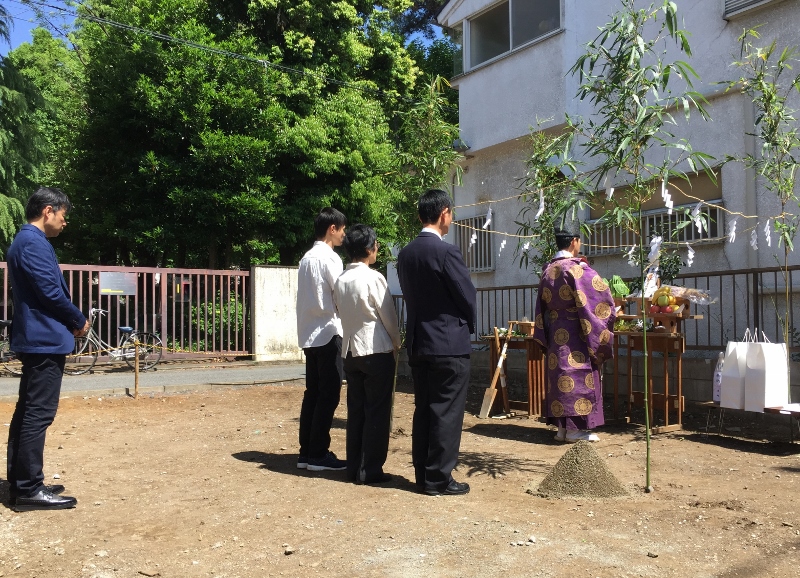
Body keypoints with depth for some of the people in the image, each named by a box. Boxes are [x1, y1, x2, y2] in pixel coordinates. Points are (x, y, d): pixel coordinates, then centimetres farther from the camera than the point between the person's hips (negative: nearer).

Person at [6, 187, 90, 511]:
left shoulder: (25, 241, 18)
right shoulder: (34, 243, -14)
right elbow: (51, 292, -20)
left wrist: (70, 322, 9)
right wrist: (79, 321, -5)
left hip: (35, 338, 11)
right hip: (44, 339, -11)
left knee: (27, 411, 12)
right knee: (38, 413, -8)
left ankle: (21, 483, 19)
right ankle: (29, 490, -4)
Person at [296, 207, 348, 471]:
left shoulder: (307, 257, 14)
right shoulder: (329, 258, -11)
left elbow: (312, 297, 14)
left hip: (309, 334, 9)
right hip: (327, 333, -9)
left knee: (313, 393, 11)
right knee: (329, 395, -3)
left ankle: (306, 452, 15)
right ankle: (318, 454, 0)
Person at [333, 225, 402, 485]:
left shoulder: (341, 280, 5)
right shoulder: (374, 278, -13)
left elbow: (341, 314, 10)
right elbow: (389, 316, -7)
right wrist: (397, 343, 9)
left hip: (351, 351, 6)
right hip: (377, 351, -6)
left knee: (356, 411, 11)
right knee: (377, 412, 1)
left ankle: (354, 467, 16)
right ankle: (371, 470, 5)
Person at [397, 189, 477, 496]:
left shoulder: (405, 254, 6)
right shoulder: (446, 252, -15)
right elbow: (467, 296, -10)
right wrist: (467, 327, 9)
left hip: (418, 342, 7)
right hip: (448, 343, -7)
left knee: (423, 410, 13)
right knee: (447, 413, 1)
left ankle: (423, 474, 21)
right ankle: (439, 478, 7)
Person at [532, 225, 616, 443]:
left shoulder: (548, 270, 8)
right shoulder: (577, 268, -13)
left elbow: (542, 306, 14)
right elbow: (600, 294, -12)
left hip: (555, 333, 7)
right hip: (576, 334, -7)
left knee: (560, 376, 10)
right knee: (580, 377, -1)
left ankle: (562, 426, 14)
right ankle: (576, 428, 2)